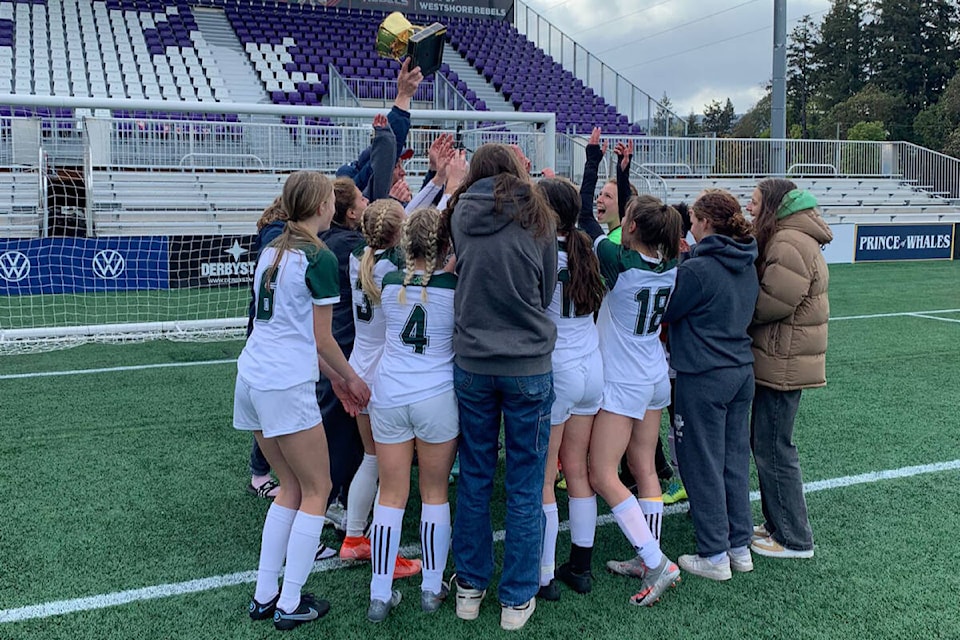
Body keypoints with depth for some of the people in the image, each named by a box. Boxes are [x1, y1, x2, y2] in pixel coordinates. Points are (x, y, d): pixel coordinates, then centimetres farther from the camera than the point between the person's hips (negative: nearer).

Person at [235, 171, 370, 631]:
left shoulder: (271, 252, 12)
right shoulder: (320, 259, -12)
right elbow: (321, 339, -7)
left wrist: (335, 378, 19)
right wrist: (352, 379, 9)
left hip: (252, 379, 8)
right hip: (287, 387, -8)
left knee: (292, 486, 18)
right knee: (317, 490, 7)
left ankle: (264, 595, 21)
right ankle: (289, 605, 10)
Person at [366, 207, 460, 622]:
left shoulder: (389, 284, -1)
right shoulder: (455, 287, -8)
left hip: (388, 397, 2)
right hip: (437, 398, -2)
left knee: (391, 496, 9)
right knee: (435, 494, 12)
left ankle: (380, 596, 13)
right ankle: (432, 589, 22)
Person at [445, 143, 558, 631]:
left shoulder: (460, 216, 0)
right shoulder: (537, 219, -3)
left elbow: (460, 274, 9)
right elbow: (547, 292, 5)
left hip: (472, 365, 2)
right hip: (529, 366, -2)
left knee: (474, 477, 15)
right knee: (525, 486, 7)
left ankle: (470, 587, 26)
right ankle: (517, 599, 16)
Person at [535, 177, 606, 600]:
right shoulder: (587, 250, 2)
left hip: (554, 373, -7)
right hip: (592, 370, 7)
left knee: (541, 480, 3)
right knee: (579, 472, 14)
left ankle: (544, 577, 11)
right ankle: (580, 567, 23)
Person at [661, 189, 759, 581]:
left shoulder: (697, 269, -17)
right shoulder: (747, 266, 7)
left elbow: (665, 313, -8)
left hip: (703, 376, -8)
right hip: (742, 370, 8)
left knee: (703, 465, 3)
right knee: (735, 461, 15)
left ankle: (714, 555, 11)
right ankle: (740, 547, 24)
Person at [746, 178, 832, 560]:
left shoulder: (790, 243, -20)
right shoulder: (786, 238, 15)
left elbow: (770, 303, -23)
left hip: (784, 363, -10)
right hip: (781, 359, 10)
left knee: (773, 448, -1)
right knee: (766, 443, 17)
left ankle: (794, 539, 11)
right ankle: (778, 524, 29)